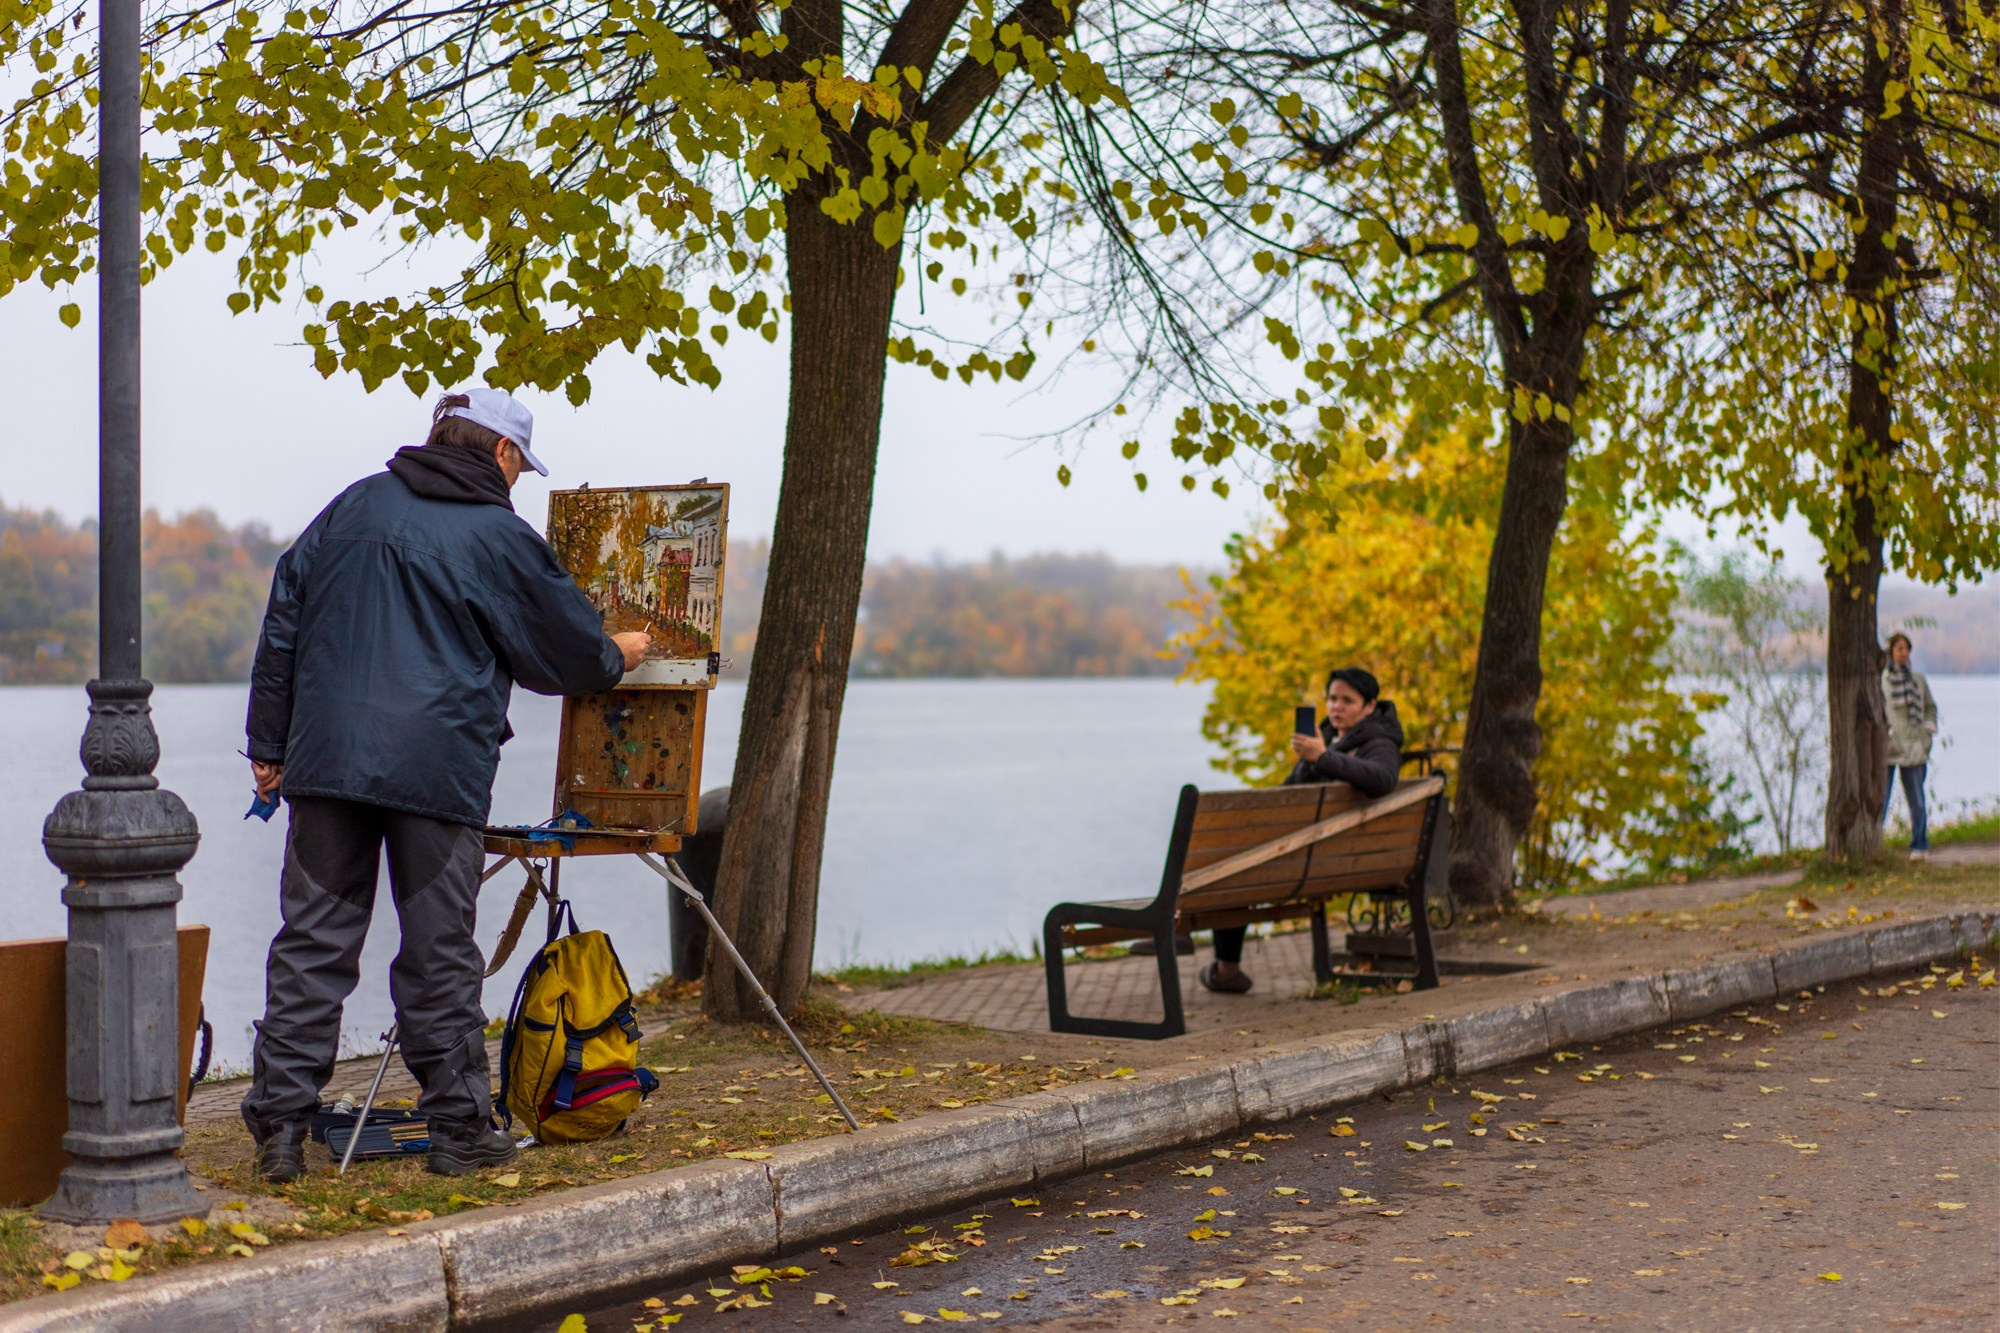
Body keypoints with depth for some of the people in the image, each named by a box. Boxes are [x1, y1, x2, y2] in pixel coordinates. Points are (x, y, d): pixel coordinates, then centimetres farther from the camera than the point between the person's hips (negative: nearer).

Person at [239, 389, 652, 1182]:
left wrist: (270, 744, 17)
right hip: (439, 767, -3)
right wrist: (618, 658, 31)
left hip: (327, 759, 4)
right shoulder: (499, 537, 0)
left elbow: (282, 627, 13)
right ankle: (460, 1129, 10)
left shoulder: (353, 507, 13)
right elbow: (570, 651, 9)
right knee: (440, 953, 3)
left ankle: (280, 1126, 4)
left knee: (311, 945, 5)